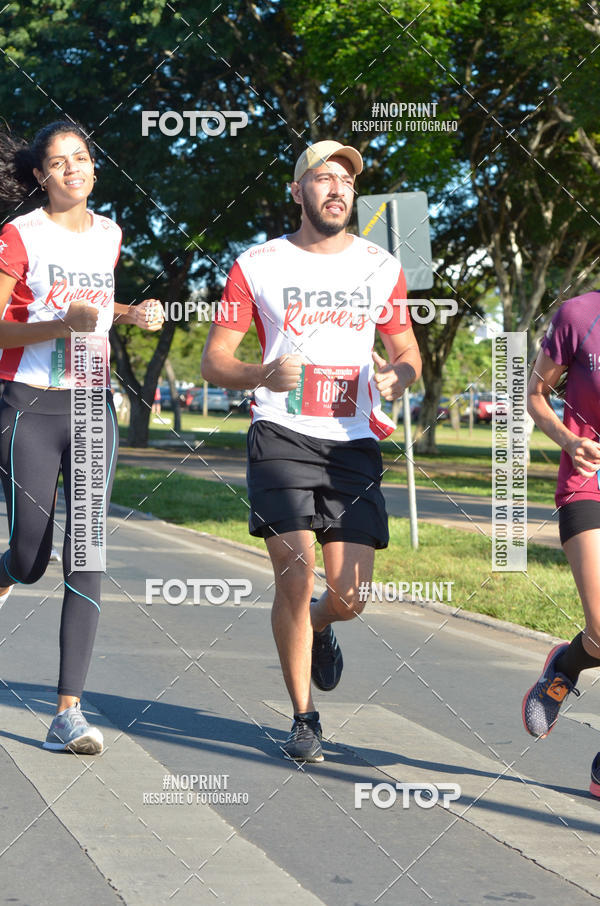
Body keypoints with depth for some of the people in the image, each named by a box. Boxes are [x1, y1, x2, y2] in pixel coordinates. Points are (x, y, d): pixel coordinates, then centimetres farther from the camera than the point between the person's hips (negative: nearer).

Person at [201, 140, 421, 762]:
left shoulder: (381, 267, 11)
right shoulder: (258, 265, 3)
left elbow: (408, 351, 19)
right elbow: (214, 360, 2)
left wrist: (397, 374, -5)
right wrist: (263, 375, -19)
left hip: (355, 443, 3)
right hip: (283, 436, -2)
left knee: (349, 597, -3)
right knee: (295, 576, -15)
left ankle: (317, 628, 37)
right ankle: (303, 719, 3)